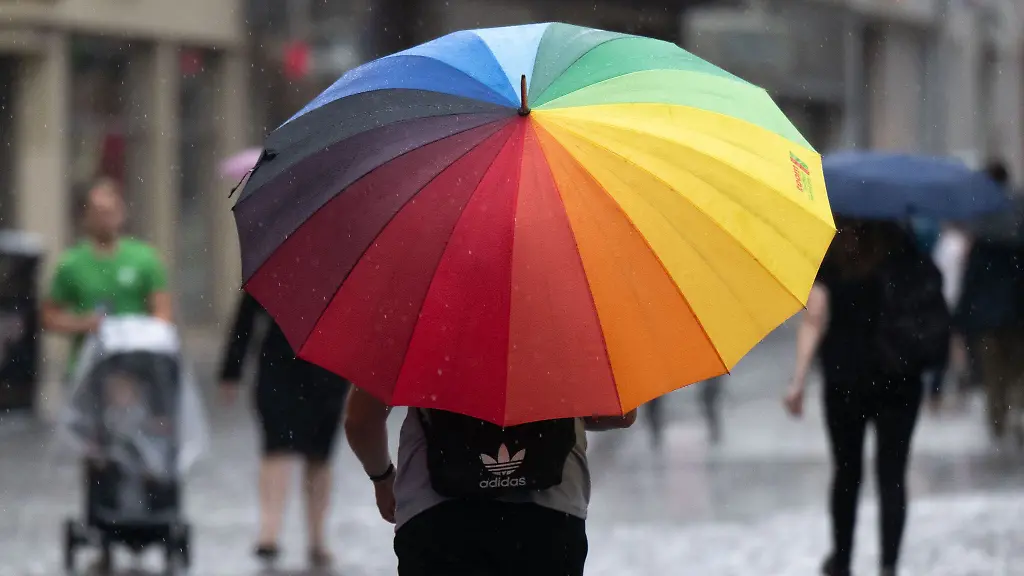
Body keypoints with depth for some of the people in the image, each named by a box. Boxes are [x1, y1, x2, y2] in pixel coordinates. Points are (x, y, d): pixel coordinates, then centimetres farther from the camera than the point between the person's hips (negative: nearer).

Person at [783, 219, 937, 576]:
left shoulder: (829, 253, -7)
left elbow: (814, 321, -12)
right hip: (900, 379, 0)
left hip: (845, 379, 0)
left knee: (847, 471, 17)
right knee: (892, 474, 3)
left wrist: (799, 381, -11)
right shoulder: (903, 248, -3)